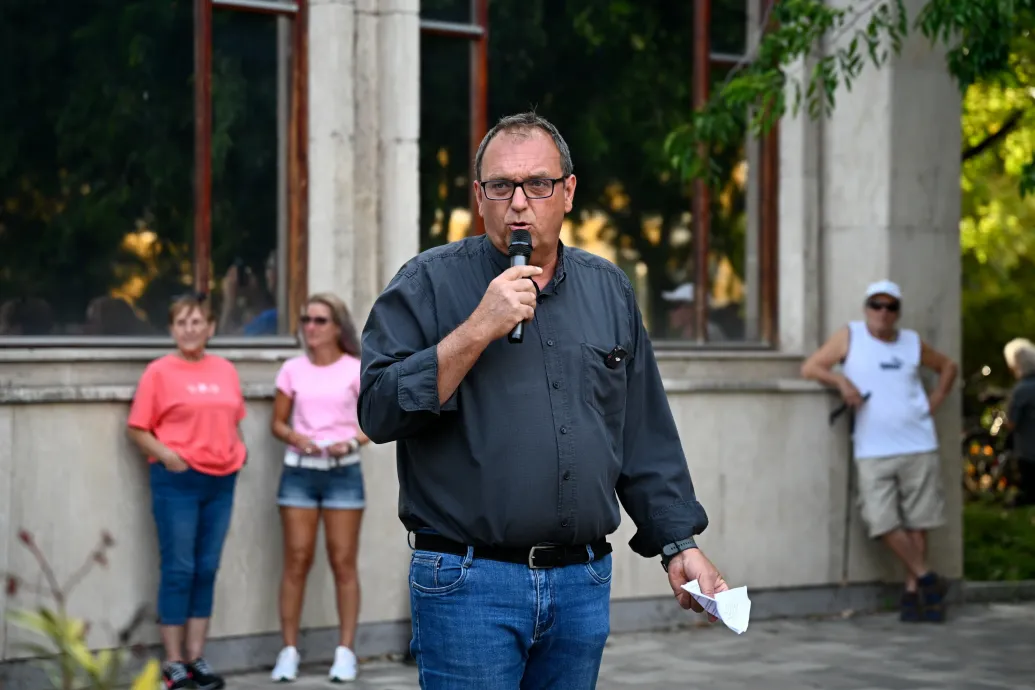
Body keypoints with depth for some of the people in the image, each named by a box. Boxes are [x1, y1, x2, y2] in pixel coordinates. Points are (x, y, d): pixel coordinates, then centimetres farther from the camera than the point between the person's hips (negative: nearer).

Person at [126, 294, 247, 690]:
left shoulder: (226, 370, 11)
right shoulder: (159, 372, -3)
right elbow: (137, 429, -4)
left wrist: (238, 450, 4)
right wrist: (165, 454, -18)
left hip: (222, 480, 5)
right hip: (178, 480, -5)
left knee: (207, 570, 8)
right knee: (179, 570, -2)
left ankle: (196, 658, 15)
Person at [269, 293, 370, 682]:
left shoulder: (356, 370, 0)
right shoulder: (293, 370, 6)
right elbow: (278, 422, 10)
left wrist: (352, 442, -16)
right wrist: (296, 438, -11)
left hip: (343, 472, -1)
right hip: (299, 471, 2)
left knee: (343, 562, 1)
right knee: (297, 561, 1)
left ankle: (345, 651, 6)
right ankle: (289, 650, 6)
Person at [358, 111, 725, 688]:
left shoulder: (609, 290, 13)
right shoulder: (429, 284, -1)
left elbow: (645, 436, 16)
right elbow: (380, 411, -12)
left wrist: (680, 544, 10)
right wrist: (477, 330, -17)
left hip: (583, 585, 4)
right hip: (469, 584, -4)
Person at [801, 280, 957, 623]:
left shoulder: (912, 342, 11)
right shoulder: (850, 336, 5)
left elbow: (947, 366, 26)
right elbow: (810, 367, 2)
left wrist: (935, 400, 12)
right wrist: (840, 380, -15)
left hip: (918, 447, 2)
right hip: (872, 451, -1)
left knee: (917, 522, 2)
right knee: (883, 522, -11)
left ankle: (912, 591, 12)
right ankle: (927, 578, 5)